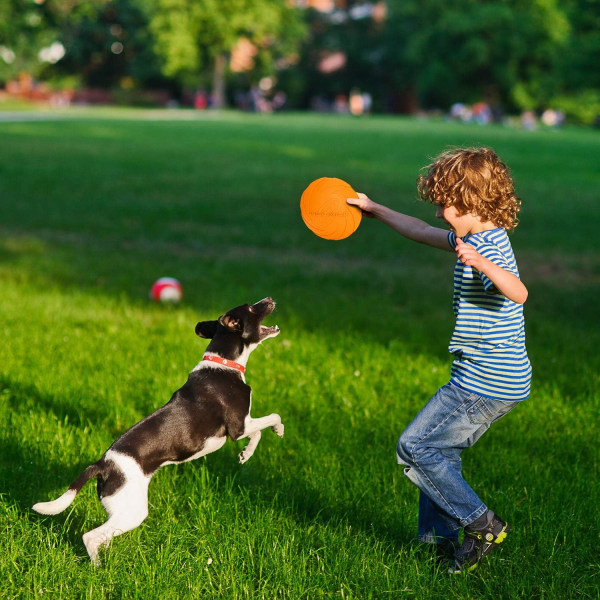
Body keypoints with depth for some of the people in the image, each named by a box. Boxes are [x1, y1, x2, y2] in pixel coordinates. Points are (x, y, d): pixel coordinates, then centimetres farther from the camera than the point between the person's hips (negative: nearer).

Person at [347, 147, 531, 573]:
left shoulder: (489, 247, -20)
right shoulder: (475, 240, 12)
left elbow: (518, 292, -39)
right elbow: (422, 232, 27)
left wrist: (480, 263, -55)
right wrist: (374, 210, 34)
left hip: (485, 384, -10)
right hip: (493, 380, 10)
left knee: (414, 448, -5)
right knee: (440, 449, 19)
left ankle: (482, 524, -1)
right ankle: (438, 535, 26)